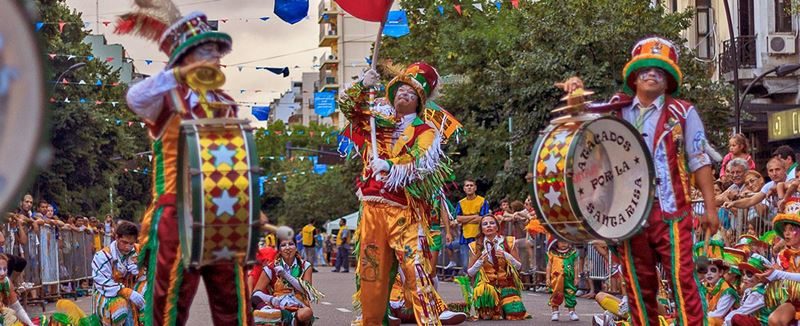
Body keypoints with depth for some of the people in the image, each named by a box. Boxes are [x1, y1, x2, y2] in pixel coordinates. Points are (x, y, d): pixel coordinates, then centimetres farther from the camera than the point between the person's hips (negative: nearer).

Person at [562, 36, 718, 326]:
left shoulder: (682, 113, 5)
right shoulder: (616, 110, 12)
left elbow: (700, 162, 4)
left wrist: (710, 207, -2)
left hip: (671, 212, -3)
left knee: (682, 279, -12)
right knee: (638, 285, 7)